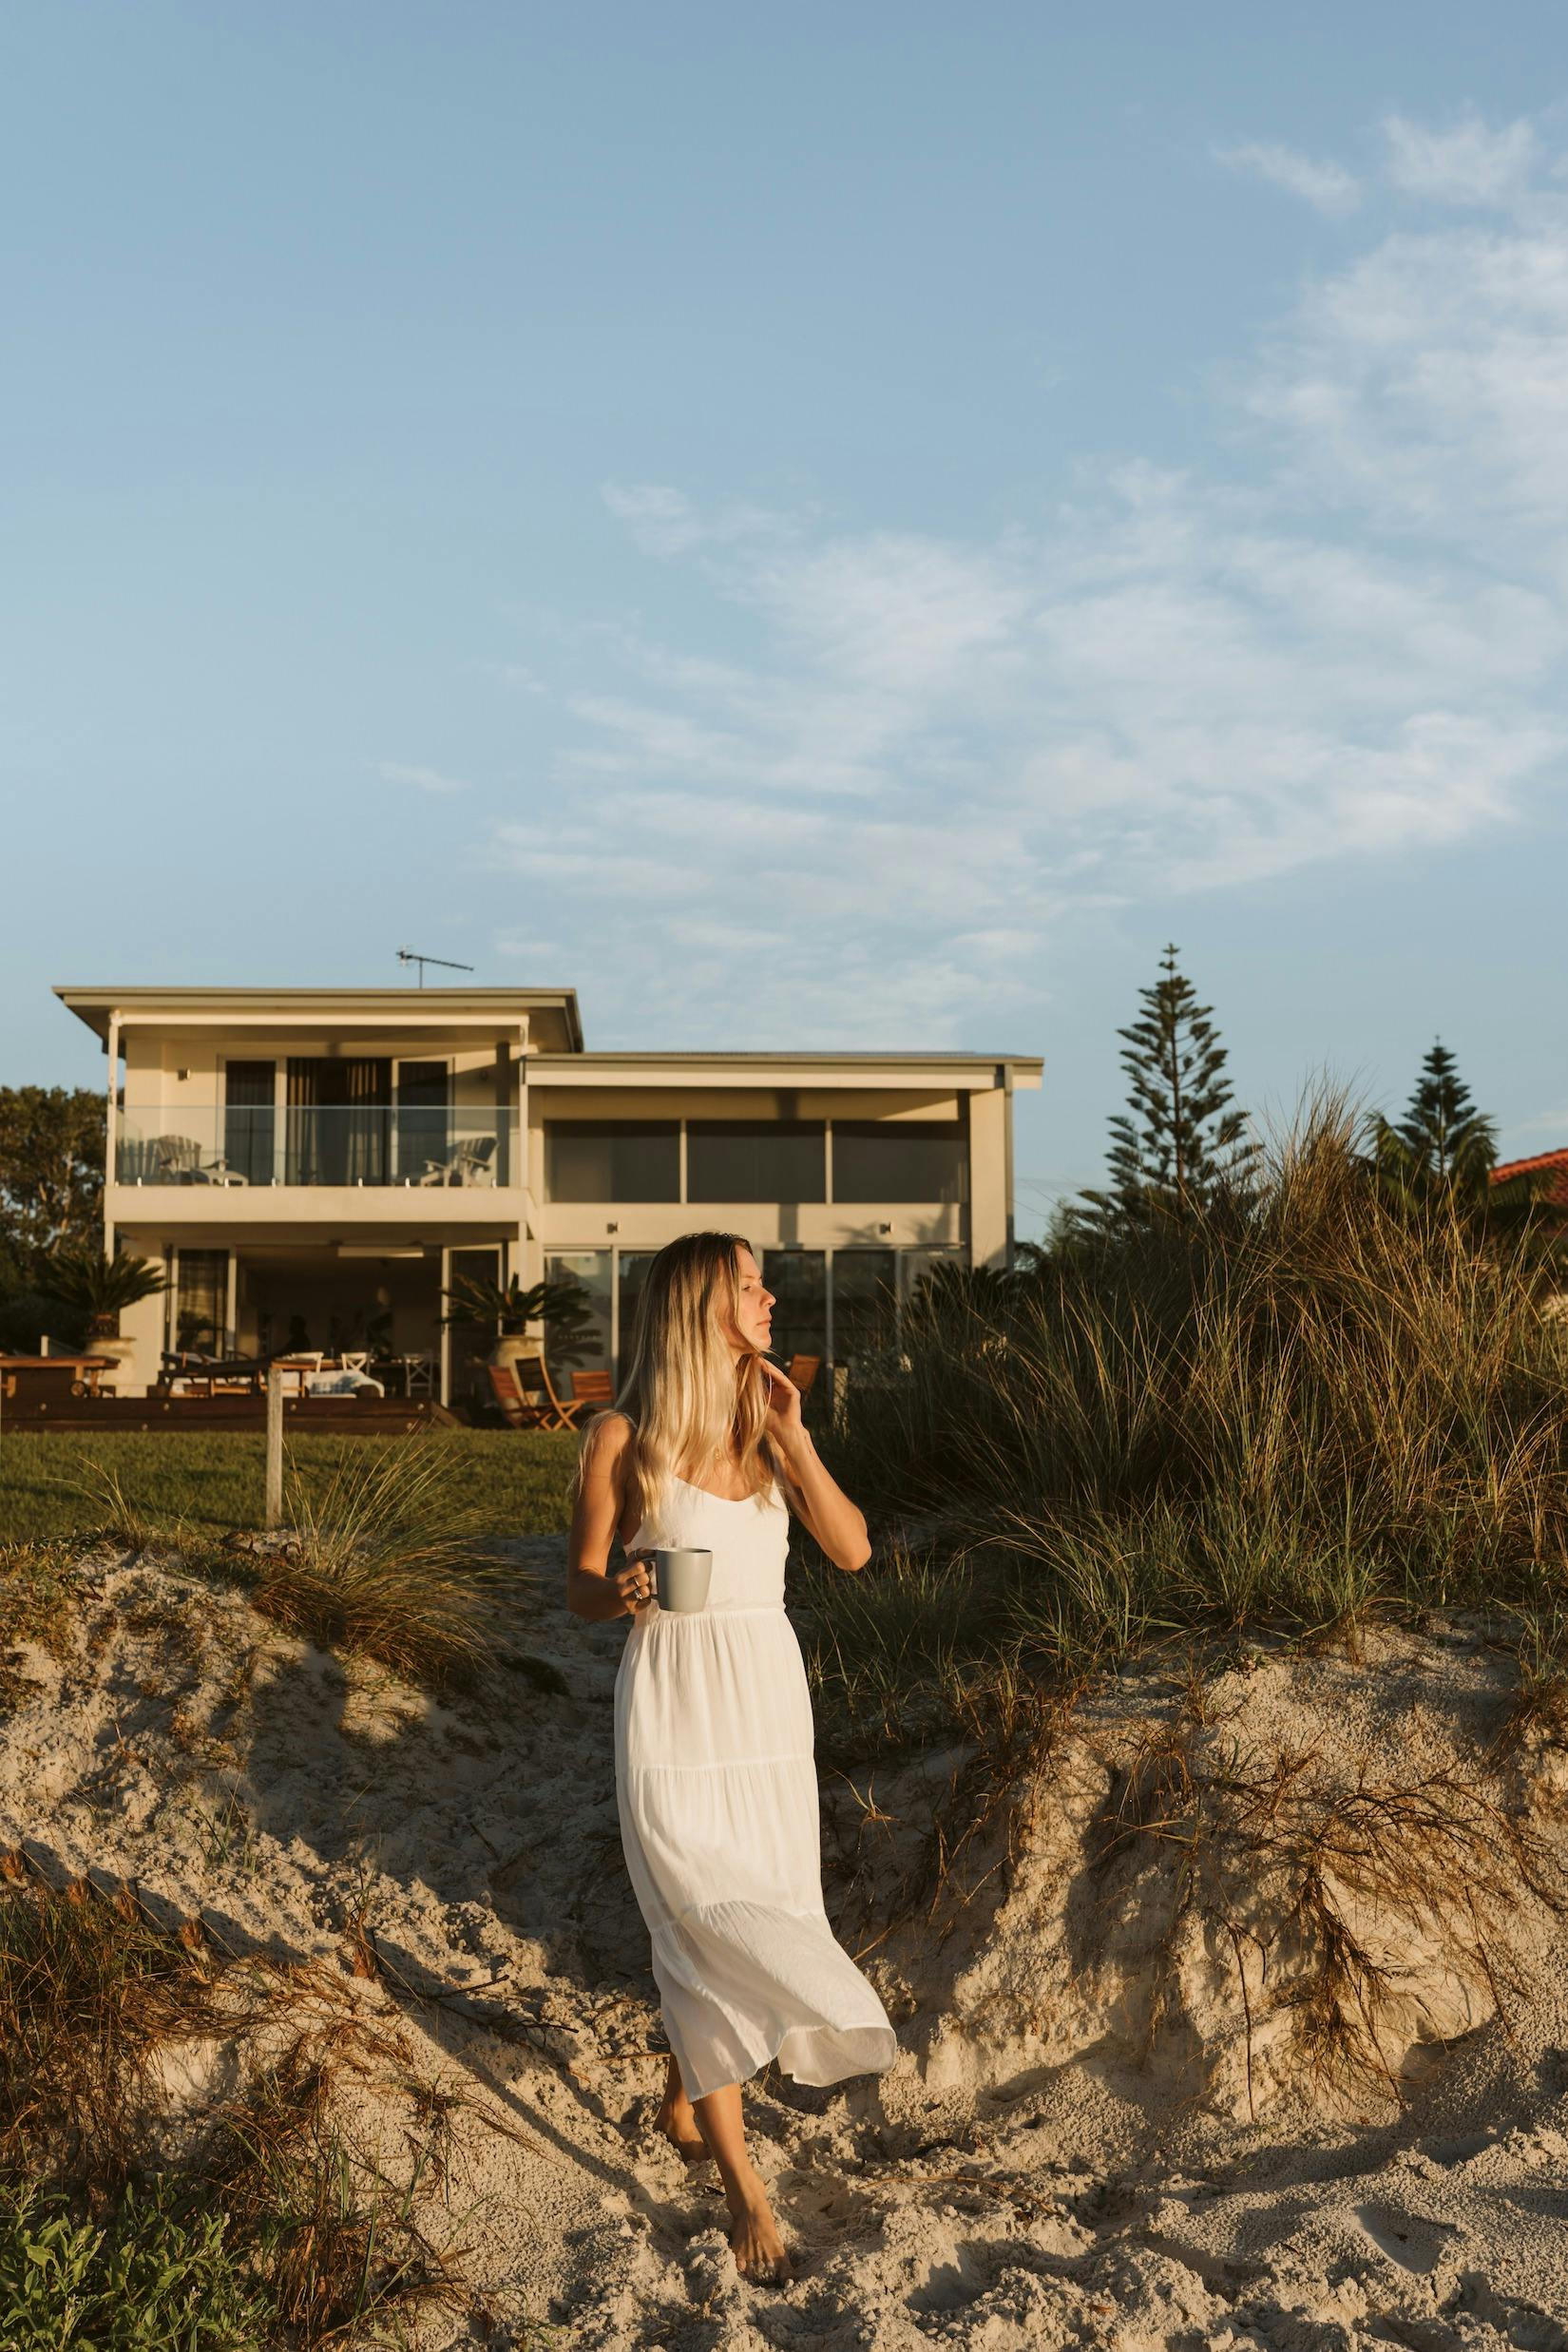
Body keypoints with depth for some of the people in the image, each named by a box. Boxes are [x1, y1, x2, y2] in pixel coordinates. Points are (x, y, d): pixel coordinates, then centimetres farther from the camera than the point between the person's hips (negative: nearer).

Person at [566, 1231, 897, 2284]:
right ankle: (745, 2186, 5)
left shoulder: (769, 1428, 7)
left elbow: (853, 1549, -2)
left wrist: (792, 1436, -9)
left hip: (770, 1697, 5)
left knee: (748, 1921, 12)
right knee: (711, 1929, -5)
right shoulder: (624, 1437, -7)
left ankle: (684, 2102, 36)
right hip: (677, 1706, -5)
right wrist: (622, 1593, -24)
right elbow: (581, 1589, -2)